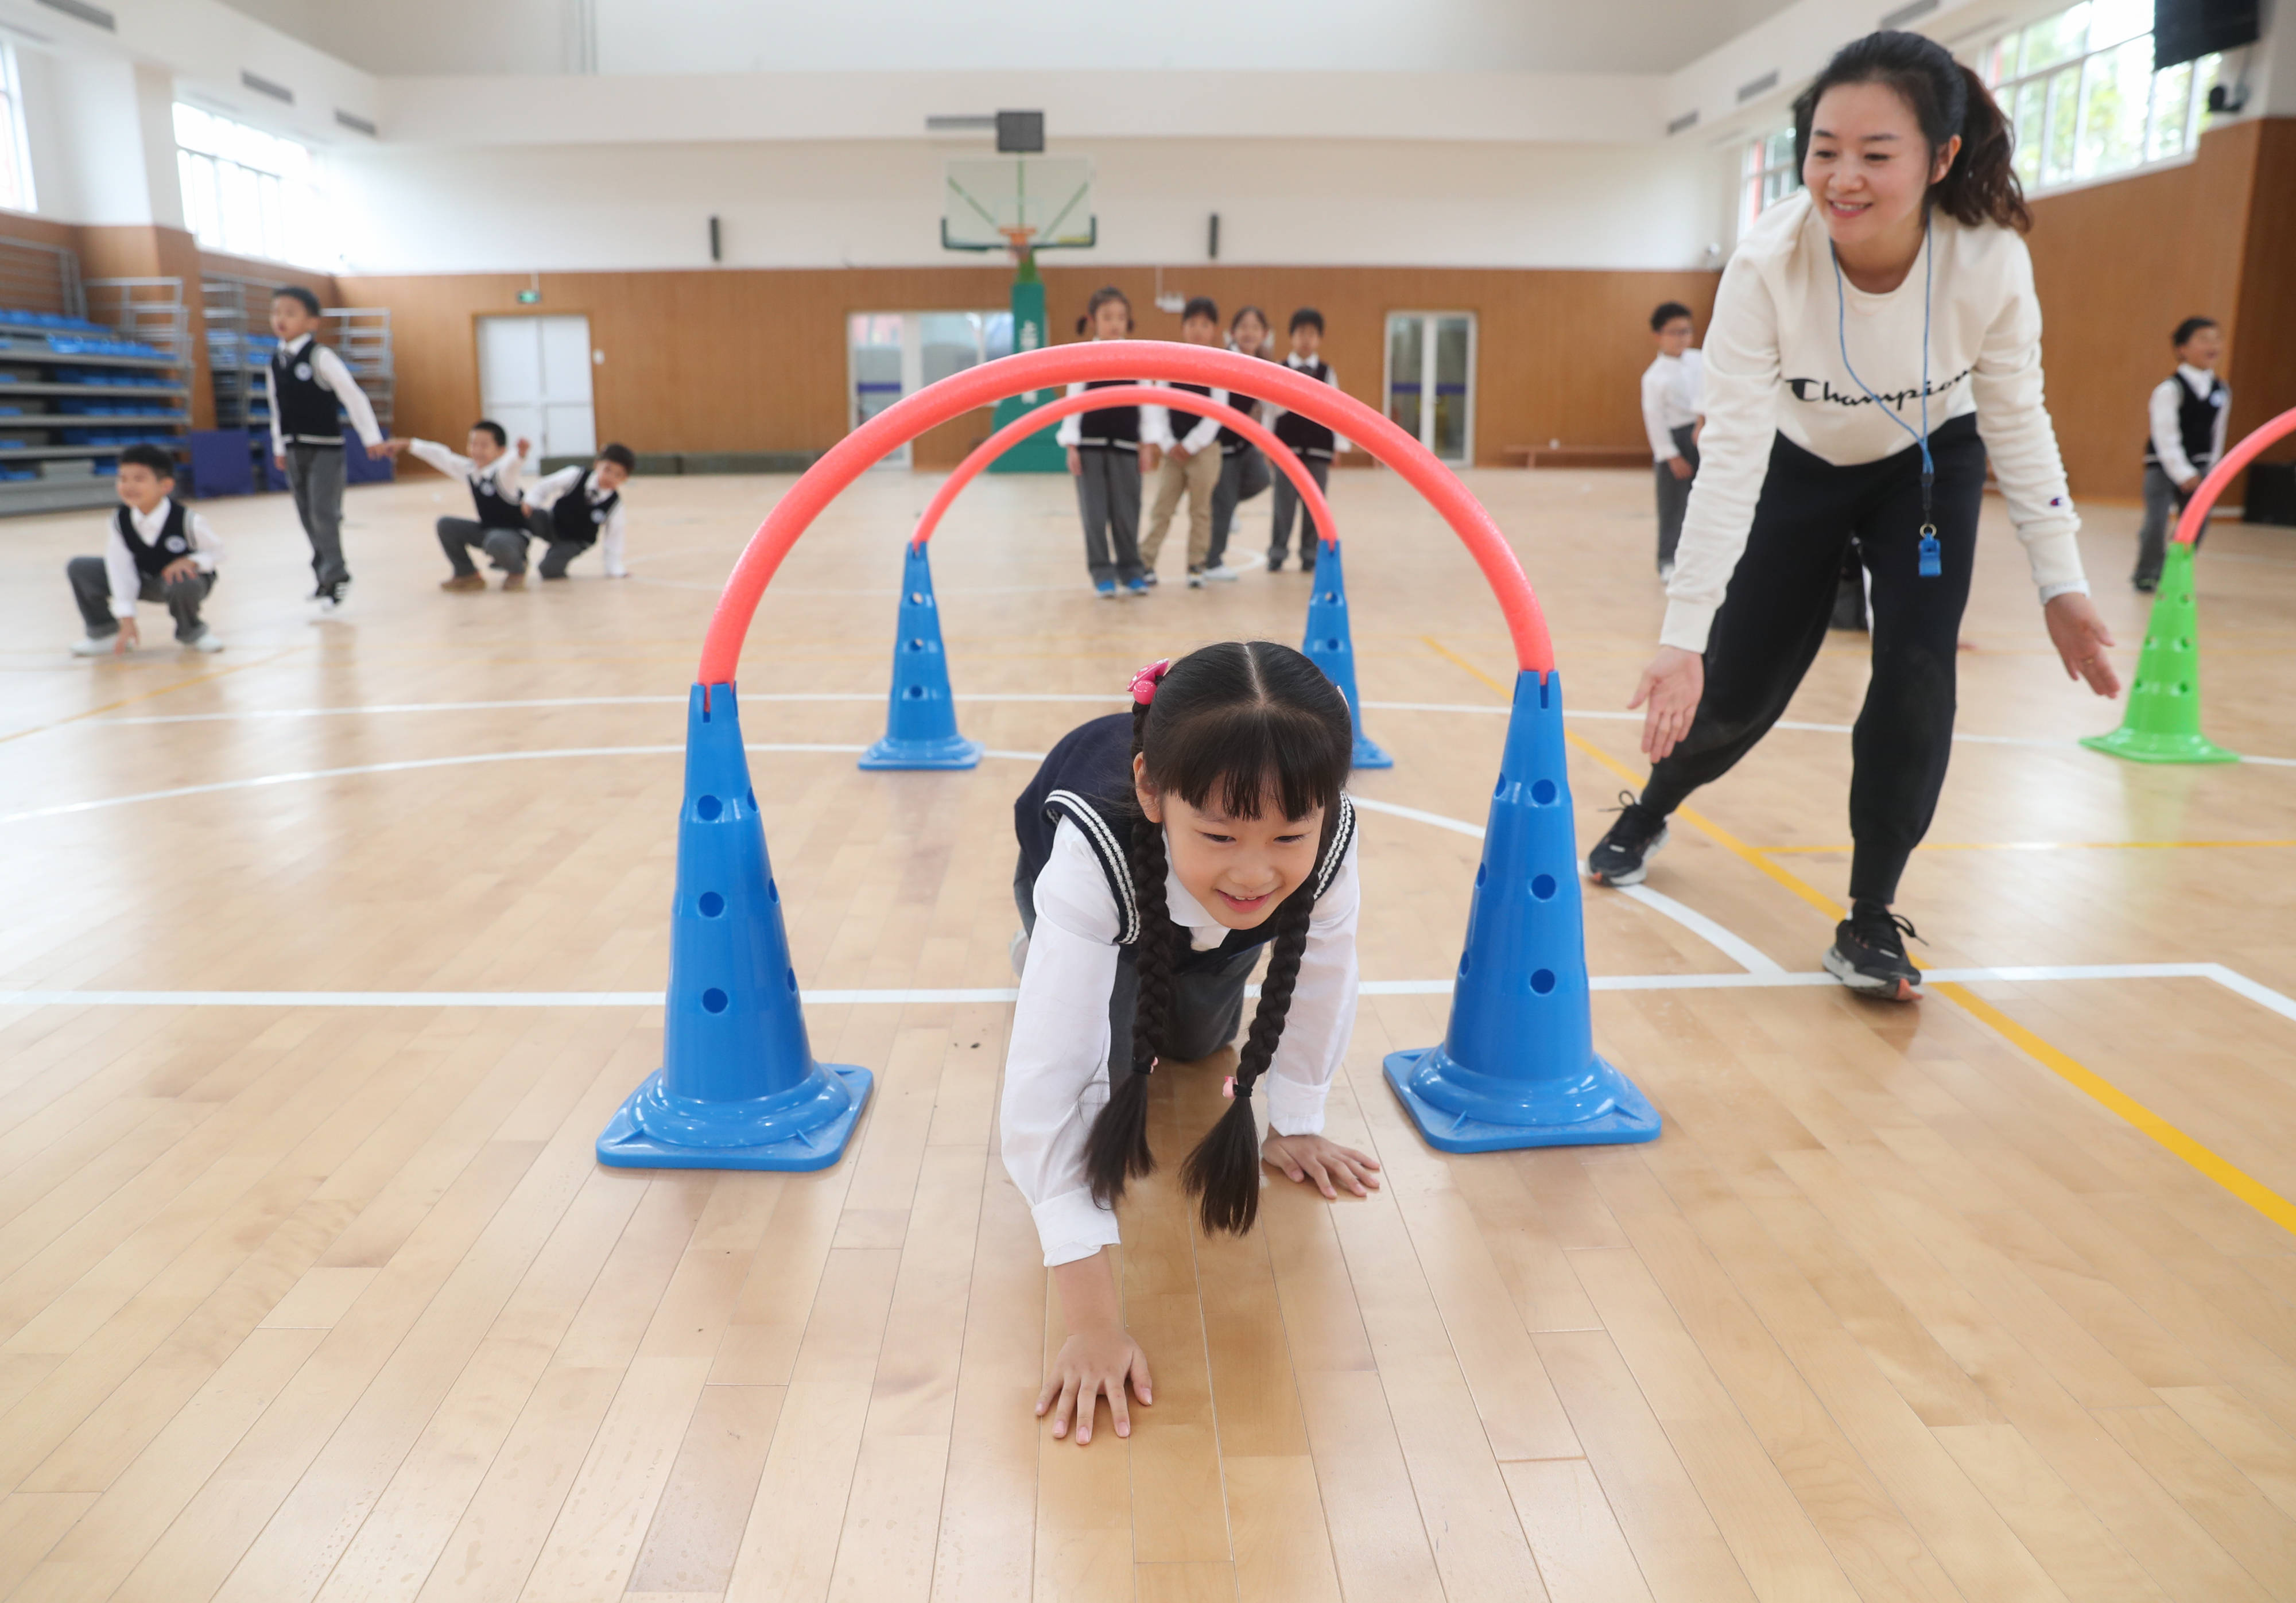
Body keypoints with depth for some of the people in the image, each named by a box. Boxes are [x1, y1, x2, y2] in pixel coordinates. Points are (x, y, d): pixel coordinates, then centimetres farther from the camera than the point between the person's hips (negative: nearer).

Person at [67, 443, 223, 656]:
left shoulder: (186, 519, -27)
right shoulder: (120, 519, -18)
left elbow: (216, 551, -11)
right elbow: (122, 570, -19)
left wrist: (190, 561, -33)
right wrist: (127, 621, -23)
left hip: (182, 576, -4)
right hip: (143, 580, 4)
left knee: (184, 583, -41)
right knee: (78, 569, -10)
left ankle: (191, 632, -6)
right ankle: (104, 632, 11)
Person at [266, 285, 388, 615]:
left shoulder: (320, 357, -11)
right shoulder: (275, 362, 7)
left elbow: (353, 396, -12)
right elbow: (277, 409, 16)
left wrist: (371, 437, -13)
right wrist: (279, 447, 17)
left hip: (325, 446, -6)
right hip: (294, 448, 6)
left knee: (324, 513, -12)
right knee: (307, 515, 9)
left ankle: (333, 577, -5)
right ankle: (330, 574, 19)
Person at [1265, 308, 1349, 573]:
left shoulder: (1327, 372, 6)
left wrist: (1341, 444, 5)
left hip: (1318, 447, 2)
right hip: (1287, 444, -2)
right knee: (1284, 503, -2)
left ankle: (1310, 555, 12)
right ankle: (1277, 553, 6)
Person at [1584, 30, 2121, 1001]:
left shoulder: (1989, 263, -29)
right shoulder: (1768, 265, -33)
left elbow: (2016, 422, -14)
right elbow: (1730, 454, -34)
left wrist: (2061, 584, -15)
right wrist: (1683, 636, -38)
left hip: (1929, 466, 1)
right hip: (1800, 467, 0)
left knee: (1917, 678, -14)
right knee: (1735, 691, 0)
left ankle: (1870, 920, 1)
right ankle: (1649, 811, 32)